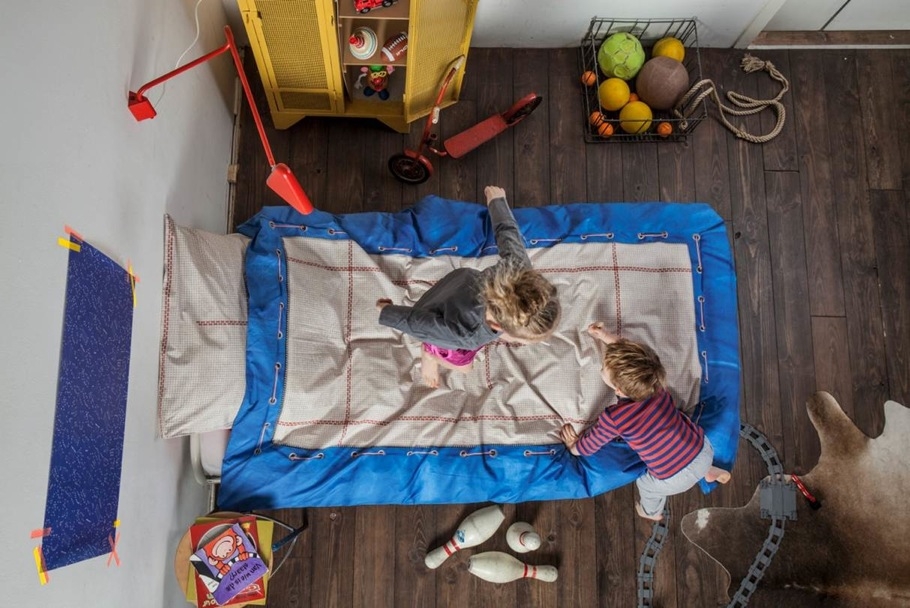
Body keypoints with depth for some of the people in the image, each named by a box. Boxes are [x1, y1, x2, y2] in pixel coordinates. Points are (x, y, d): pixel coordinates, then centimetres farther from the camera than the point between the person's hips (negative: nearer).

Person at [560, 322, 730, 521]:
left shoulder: (613, 418, -29)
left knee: (646, 484, 32)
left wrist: (572, 445, 11)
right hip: (704, 449, 4)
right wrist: (605, 336, 10)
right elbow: (629, 351, 6)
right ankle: (709, 471, 59)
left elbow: (585, 448, -9)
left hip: (676, 479, -3)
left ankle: (652, 512, 62)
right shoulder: (654, 381, -18)